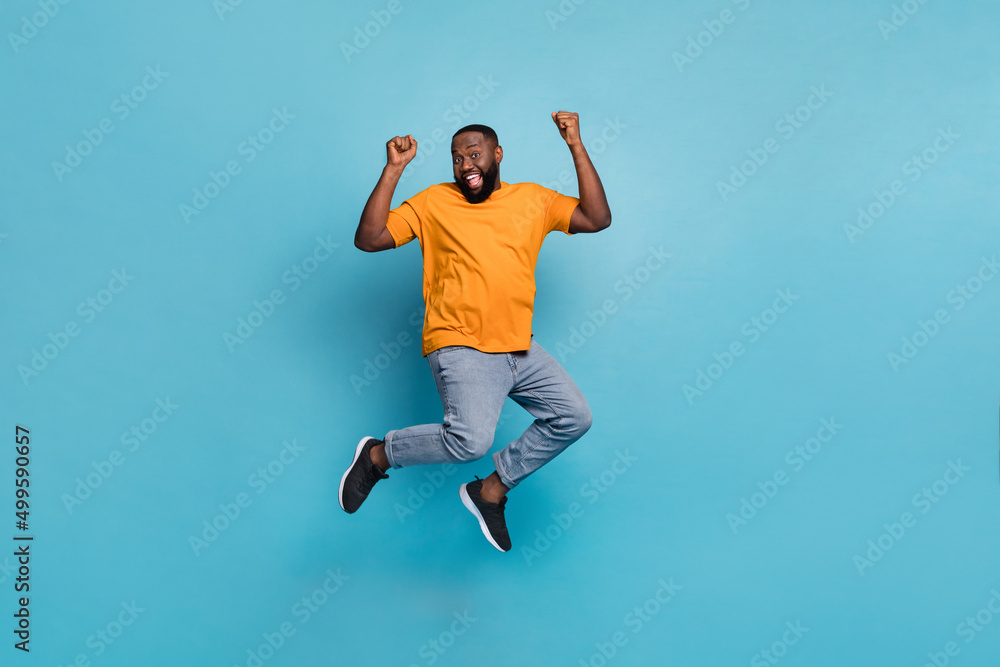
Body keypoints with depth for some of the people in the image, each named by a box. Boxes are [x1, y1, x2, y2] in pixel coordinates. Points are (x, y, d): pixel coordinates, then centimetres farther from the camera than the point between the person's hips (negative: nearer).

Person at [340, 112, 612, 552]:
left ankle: (491, 491, 13)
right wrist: (393, 169, -8)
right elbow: (368, 239, -3)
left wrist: (576, 146, 2)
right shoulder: (434, 202, 5)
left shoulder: (533, 199, 13)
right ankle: (377, 455, 3)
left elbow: (597, 218, 5)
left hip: (519, 348, 5)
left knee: (574, 417, 1)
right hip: (461, 348, -5)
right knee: (471, 439, -24)